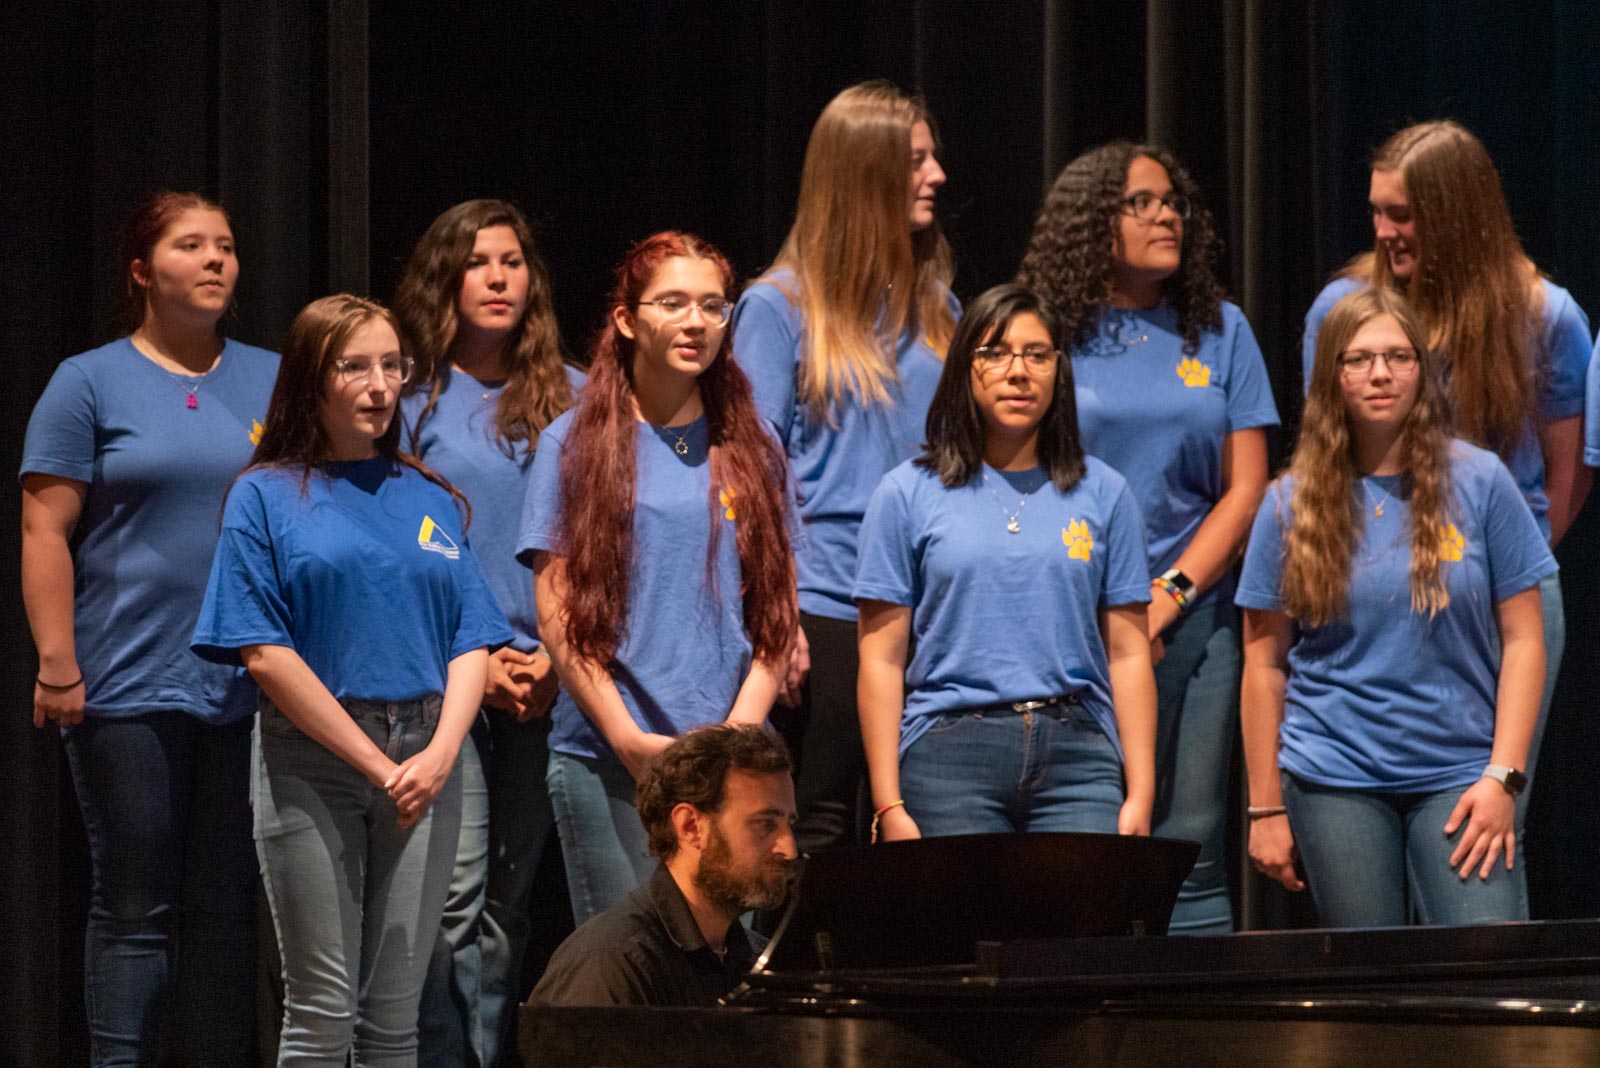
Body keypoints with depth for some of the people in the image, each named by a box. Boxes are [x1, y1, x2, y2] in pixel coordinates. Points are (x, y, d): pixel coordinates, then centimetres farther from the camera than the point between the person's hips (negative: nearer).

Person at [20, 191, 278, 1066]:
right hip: (130, 689, -3)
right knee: (134, 907, -1)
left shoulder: (272, 380, 11)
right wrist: (57, 668, -10)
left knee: (227, 907, 6)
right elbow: (45, 531, -3)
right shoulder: (90, 383, 2)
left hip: (249, 688, 3)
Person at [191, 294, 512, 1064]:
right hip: (311, 761, -3)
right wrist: (377, 763, -11)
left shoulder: (432, 502, 14)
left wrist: (439, 753, -10)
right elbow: (264, 654, -6)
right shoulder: (266, 496, 2)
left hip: (425, 763, 4)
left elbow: (471, 644, 9)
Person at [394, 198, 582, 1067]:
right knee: (454, 896, -12)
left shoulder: (572, 399, 10)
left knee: (509, 903, 7)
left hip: (548, 685, 3)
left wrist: (561, 654, -5)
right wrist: (474, 661, -8)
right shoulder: (413, 399, 3)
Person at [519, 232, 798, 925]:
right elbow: (557, 615, 0)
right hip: (608, 759, -2)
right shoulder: (575, 444, 5)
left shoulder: (750, 450, 14)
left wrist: (741, 728, -5)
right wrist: (630, 739, -10)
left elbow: (778, 610, 11)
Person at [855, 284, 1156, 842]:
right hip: (951, 754, -1)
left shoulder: (1102, 493, 12)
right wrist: (889, 805, -3)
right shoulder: (909, 493, 7)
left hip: (1077, 754, 1)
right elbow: (881, 659, 4)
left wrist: (1140, 795, 4)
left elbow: (1128, 654, 11)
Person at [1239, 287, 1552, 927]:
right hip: (1335, 781, 1)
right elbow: (1266, 664, 7)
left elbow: (1522, 641, 3)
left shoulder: (1479, 482, 3)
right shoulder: (1292, 503, 5)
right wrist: (1265, 807, 4)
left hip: (1458, 776, -1)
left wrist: (1503, 777, -6)